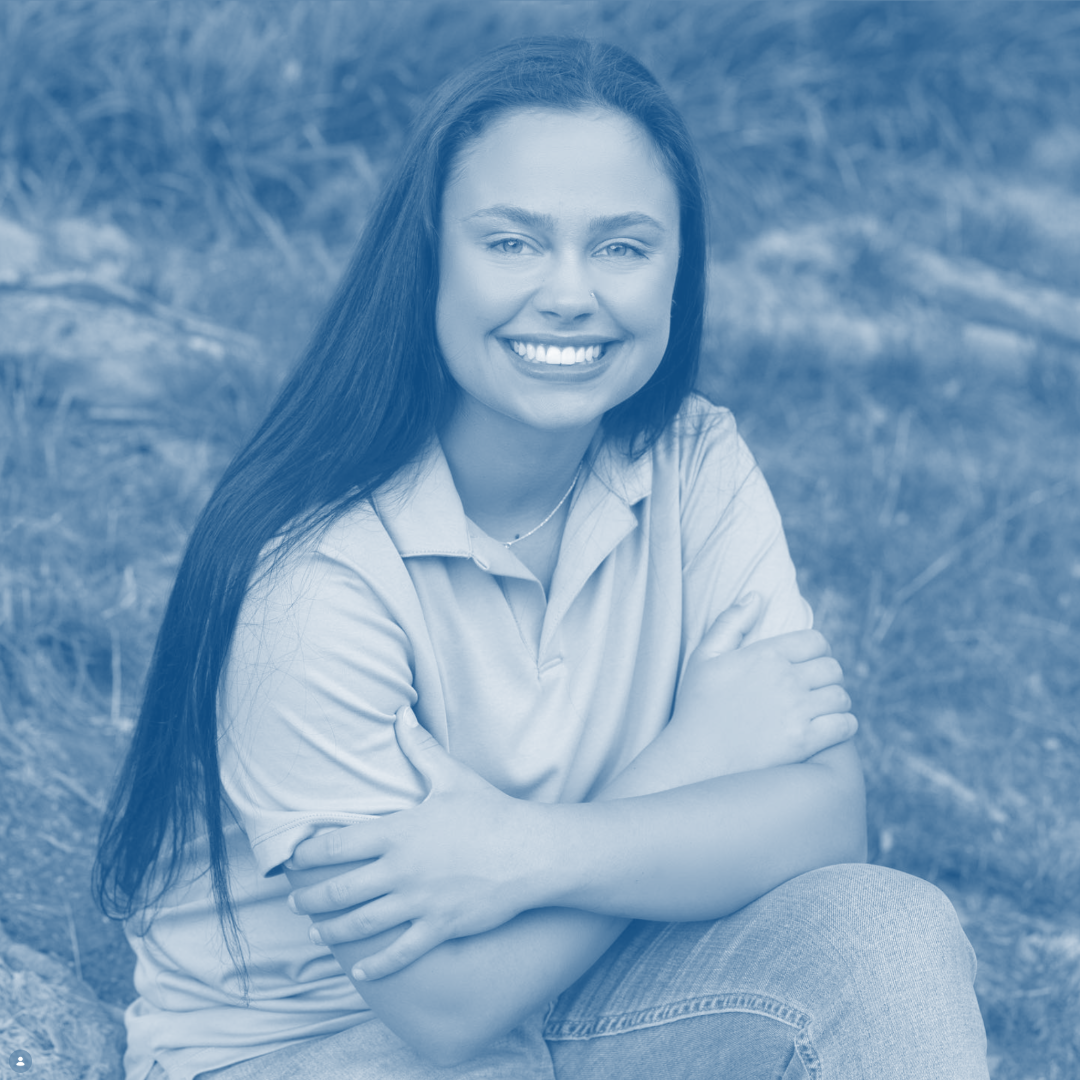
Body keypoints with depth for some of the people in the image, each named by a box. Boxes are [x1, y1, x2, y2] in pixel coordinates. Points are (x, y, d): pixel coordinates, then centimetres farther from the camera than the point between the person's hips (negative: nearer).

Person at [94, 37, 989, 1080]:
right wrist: (699, 753, -19)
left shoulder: (696, 467, -8)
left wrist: (535, 852, -30)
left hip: (575, 991, 5)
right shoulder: (312, 575, -25)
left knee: (889, 931, -21)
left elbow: (826, 817, -15)